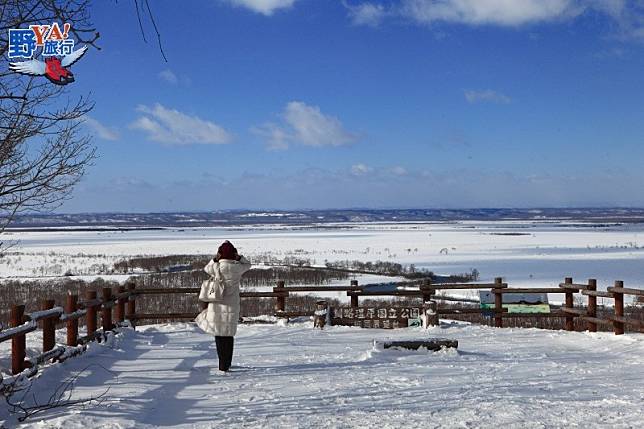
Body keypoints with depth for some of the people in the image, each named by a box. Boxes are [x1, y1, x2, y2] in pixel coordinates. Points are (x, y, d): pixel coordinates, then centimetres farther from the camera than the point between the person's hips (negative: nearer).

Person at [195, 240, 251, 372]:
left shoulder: (215, 268, -9)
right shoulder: (236, 268, -11)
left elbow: (206, 268, 15)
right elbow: (248, 264, 9)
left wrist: (214, 259, 6)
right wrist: (238, 257, 1)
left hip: (216, 306, 1)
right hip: (231, 307, -1)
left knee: (219, 335, 12)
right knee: (228, 336, 10)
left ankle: (223, 363, 16)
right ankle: (225, 365, 14)